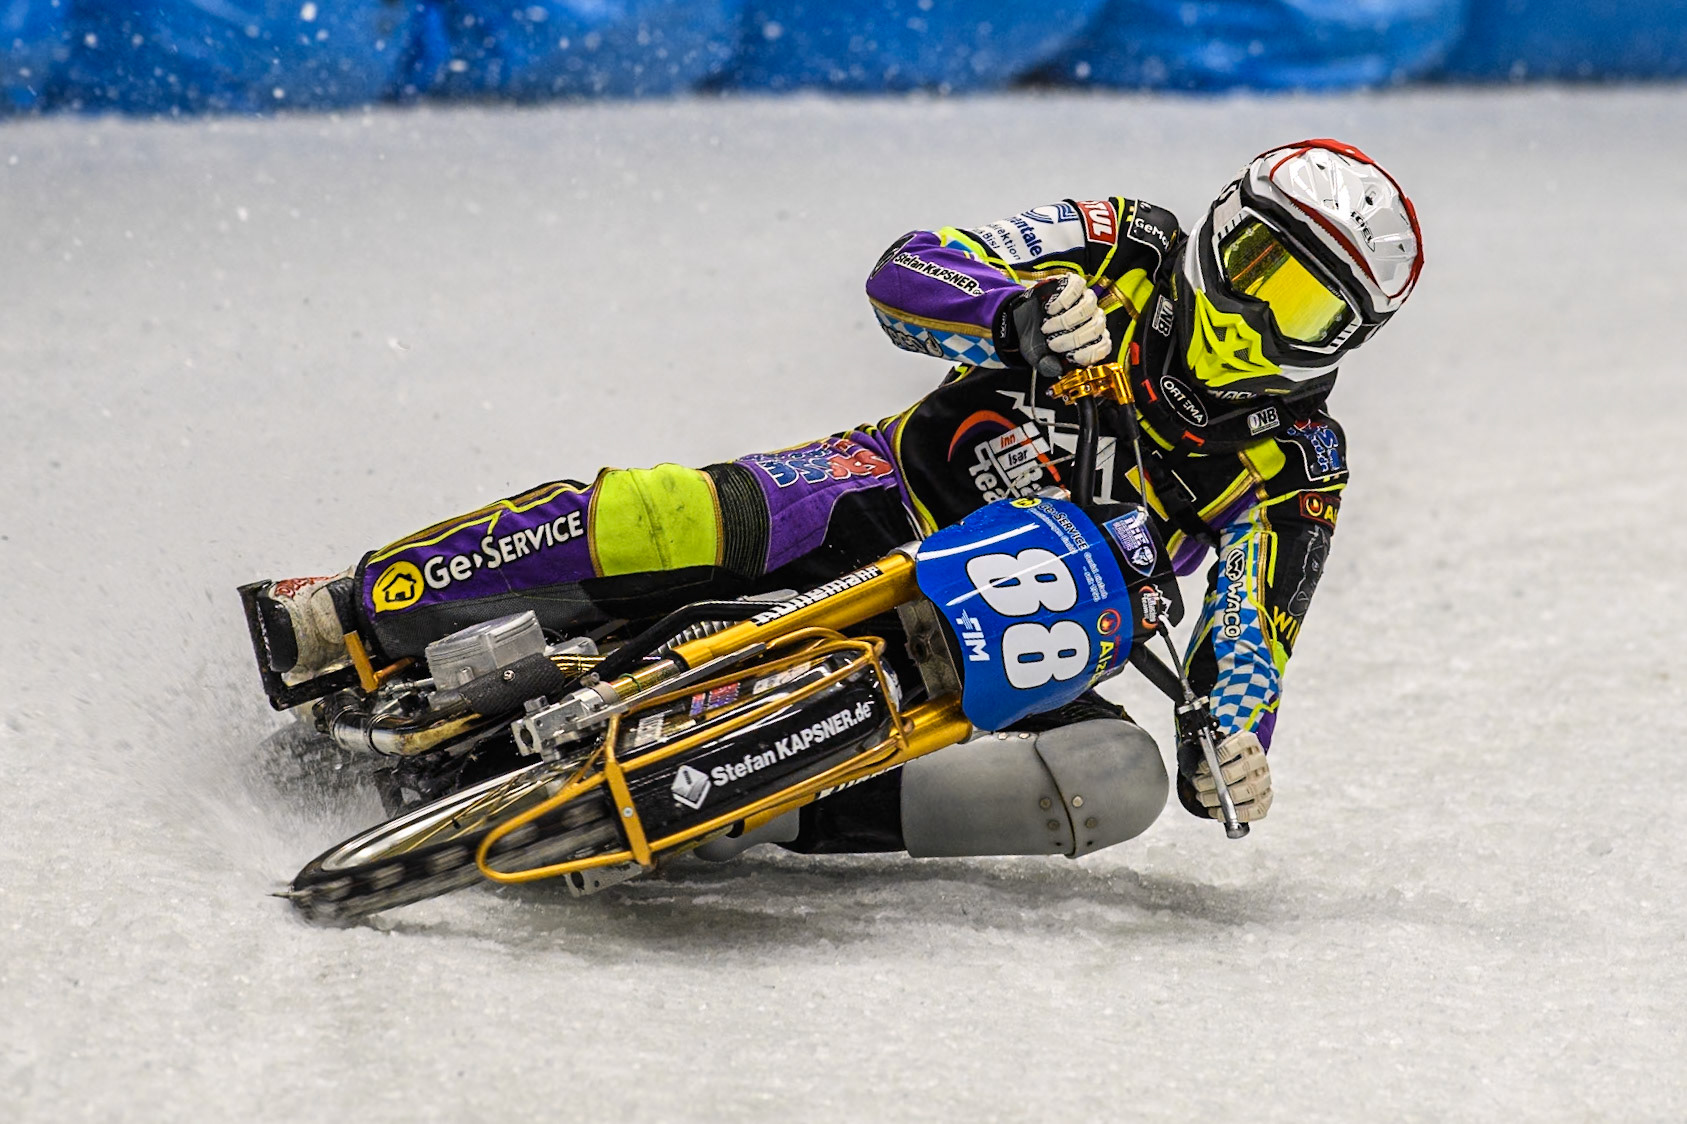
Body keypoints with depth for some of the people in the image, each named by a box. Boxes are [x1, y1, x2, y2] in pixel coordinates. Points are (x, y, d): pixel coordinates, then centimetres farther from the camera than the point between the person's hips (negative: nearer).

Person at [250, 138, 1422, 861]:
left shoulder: (1296, 467, 1)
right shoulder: (1124, 251, 1)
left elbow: (1251, 638, -3)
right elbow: (904, 272, -7)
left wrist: (1236, 743, -27)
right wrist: (1021, 316, -28)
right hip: (902, 495, -1)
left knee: (1121, 777, -31)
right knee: (696, 517, -31)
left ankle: (777, 809, -38)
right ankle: (339, 618, -23)